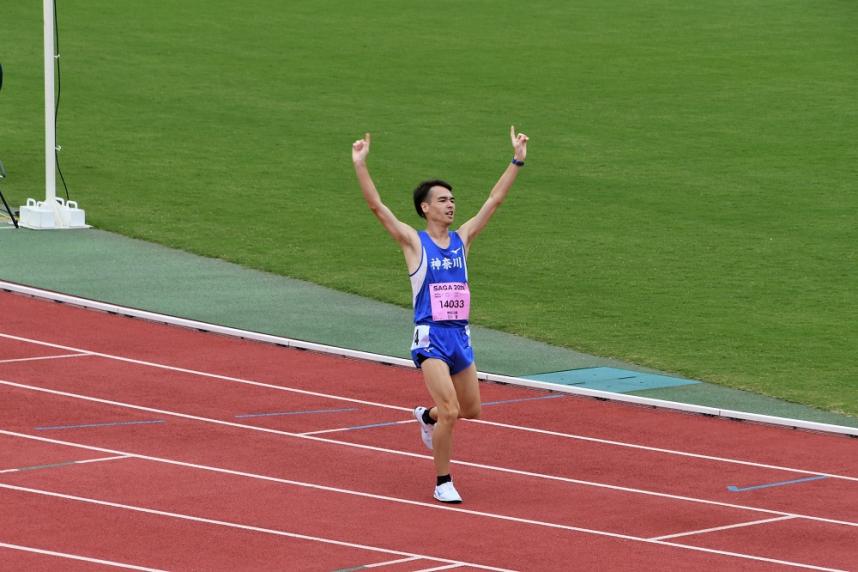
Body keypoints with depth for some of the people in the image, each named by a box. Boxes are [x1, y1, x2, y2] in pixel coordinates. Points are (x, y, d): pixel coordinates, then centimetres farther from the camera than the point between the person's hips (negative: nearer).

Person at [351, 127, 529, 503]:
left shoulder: (462, 239, 10)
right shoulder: (414, 242, -3)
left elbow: (494, 200, 11)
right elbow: (376, 206, -12)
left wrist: (517, 161, 8)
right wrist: (359, 165, -20)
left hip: (460, 335, 6)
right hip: (430, 336, -6)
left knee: (471, 409, 15)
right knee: (450, 410, -16)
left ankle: (426, 416, 47)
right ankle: (443, 483, -3)